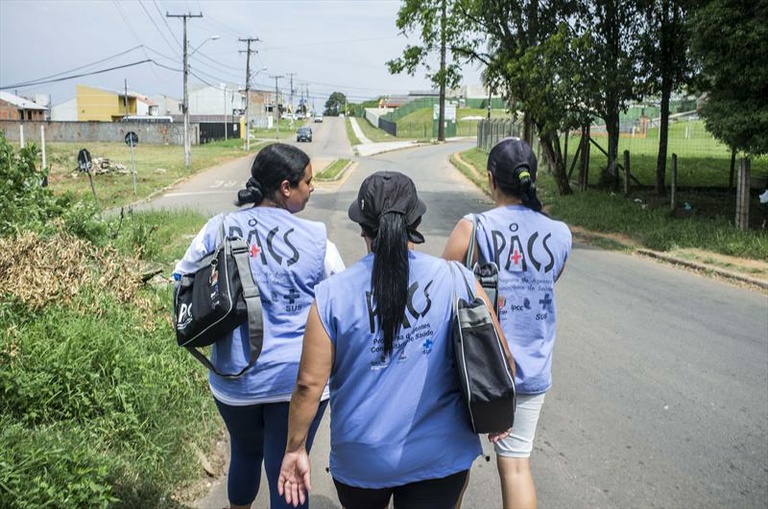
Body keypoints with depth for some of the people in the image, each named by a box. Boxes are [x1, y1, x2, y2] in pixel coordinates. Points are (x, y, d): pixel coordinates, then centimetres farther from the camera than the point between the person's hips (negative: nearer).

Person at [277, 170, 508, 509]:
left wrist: (295, 448, 4)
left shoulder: (332, 295, -13)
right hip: (439, 456, 0)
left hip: (360, 459, 1)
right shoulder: (457, 280, -12)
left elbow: (309, 384, -10)